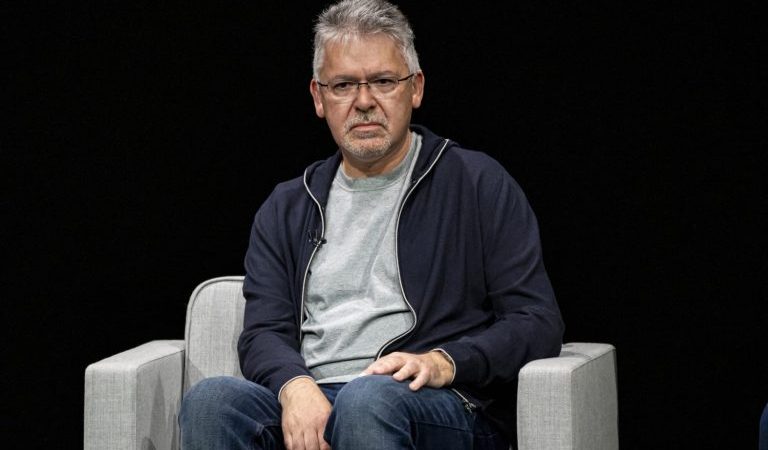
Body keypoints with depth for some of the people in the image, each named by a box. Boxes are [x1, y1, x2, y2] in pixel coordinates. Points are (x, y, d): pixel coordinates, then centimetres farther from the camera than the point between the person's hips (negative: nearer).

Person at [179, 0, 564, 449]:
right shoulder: (287, 208, 22)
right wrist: (296, 386, -13)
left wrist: (443, 363, -14)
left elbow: (538, 321, 4)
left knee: (367, 399, -39)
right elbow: (263, 333, 12)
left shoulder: (478, 184, 11)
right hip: (310, 406, 3)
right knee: (211, 399, -30)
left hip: (444, 407, -3)